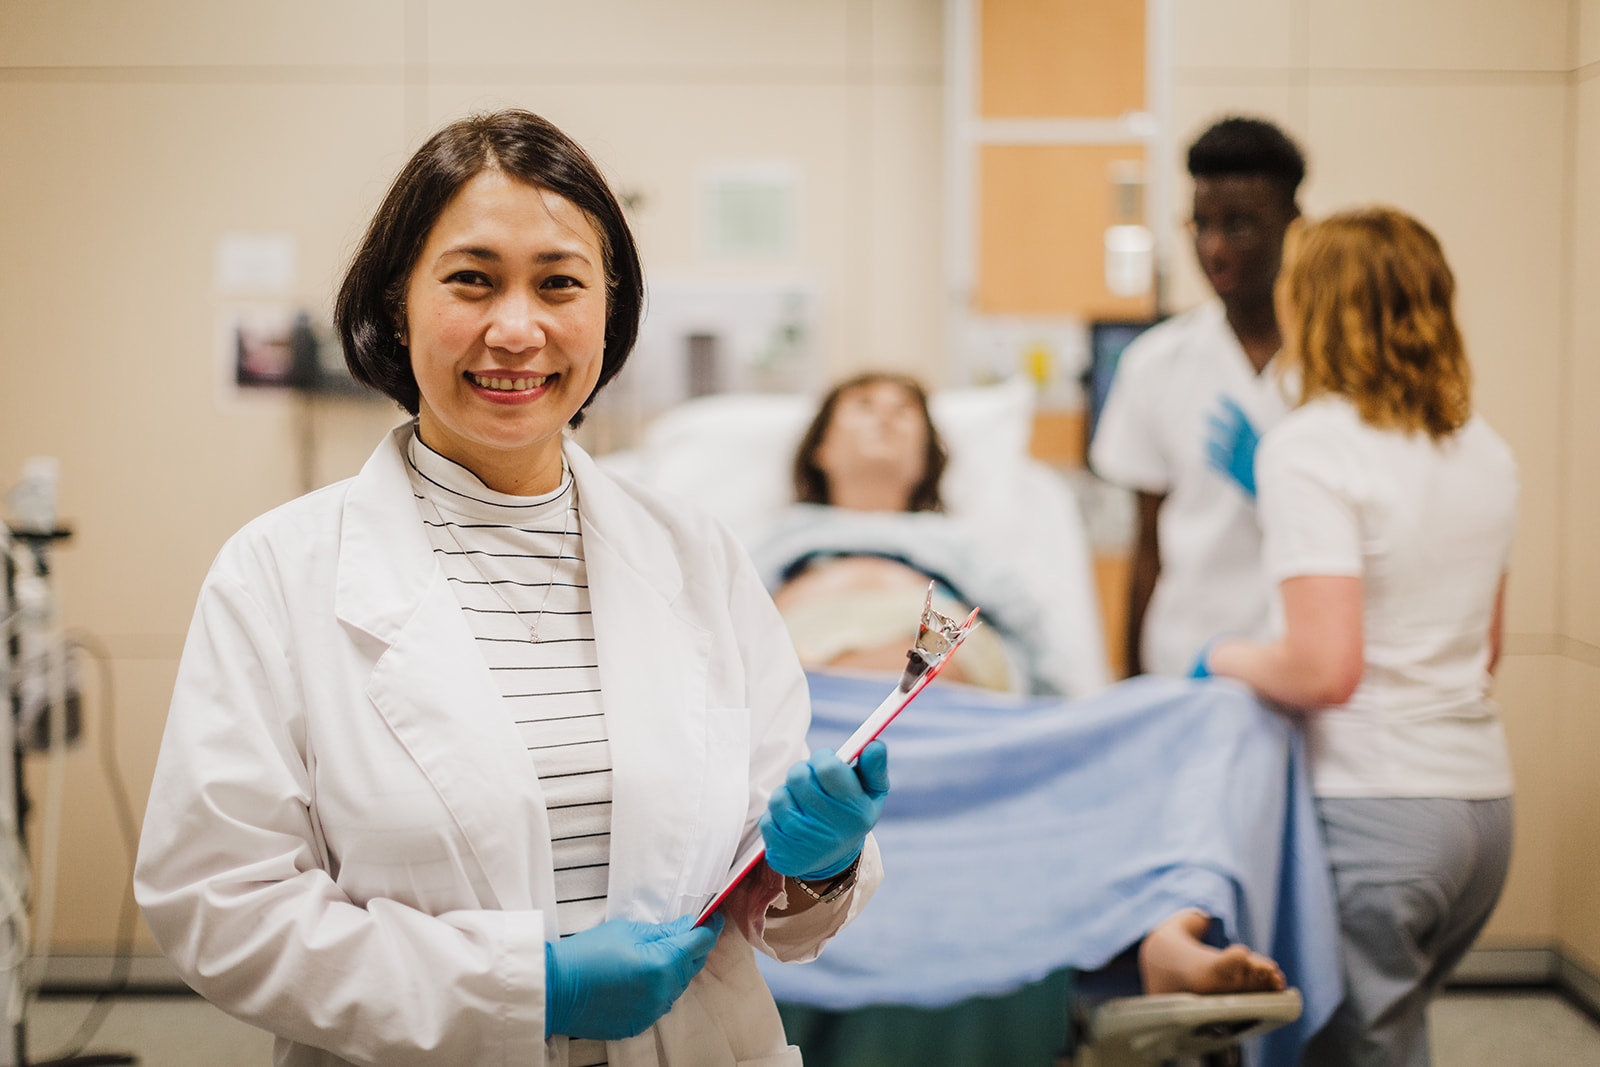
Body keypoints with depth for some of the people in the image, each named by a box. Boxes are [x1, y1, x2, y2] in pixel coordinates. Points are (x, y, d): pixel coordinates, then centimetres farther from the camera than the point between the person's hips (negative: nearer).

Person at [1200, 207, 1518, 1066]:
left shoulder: (1309, 446, -13)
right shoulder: (1484, 452, 10)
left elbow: (1324, 670, -21)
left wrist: (1228, 658, -1)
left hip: (1373, 806, -7)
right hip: (1483, 798, 8)